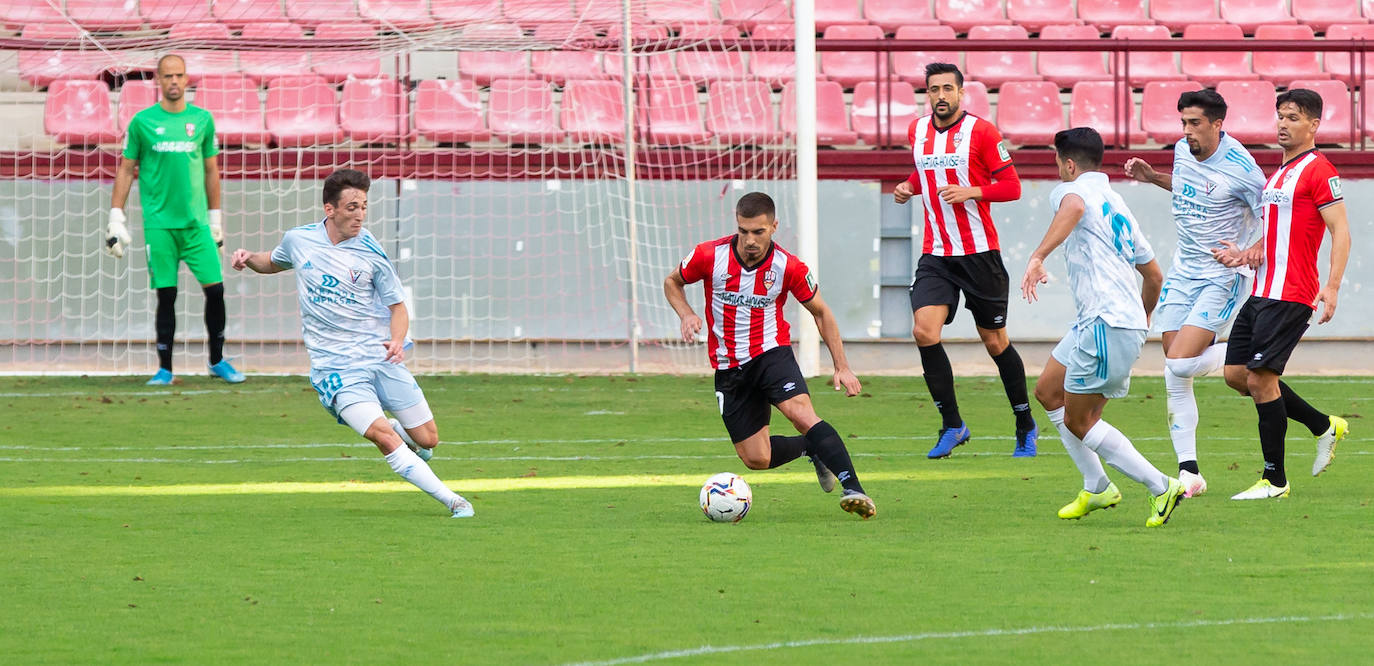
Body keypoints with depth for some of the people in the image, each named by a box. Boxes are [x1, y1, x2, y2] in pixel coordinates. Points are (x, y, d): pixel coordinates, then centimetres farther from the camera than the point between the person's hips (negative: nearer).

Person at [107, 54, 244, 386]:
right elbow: (126, 171, 6)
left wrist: (216, 218, 16)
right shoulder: (142, 122, 2)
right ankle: (165, 369, 6)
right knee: (166, 295, -2)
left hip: (197, 221, 2)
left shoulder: (202, 119, 8)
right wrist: (116, 218, 1)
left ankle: (217, 361, 13)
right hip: (159, 222, -2)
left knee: (215, 289, -3)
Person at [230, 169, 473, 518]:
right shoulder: (298, 240, 1)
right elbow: (274, 263, 25)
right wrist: (249, 258, 4)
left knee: (427, 440, 2)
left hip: (380, 357, 1)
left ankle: (402, 434, 39)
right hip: (336, 368, -1)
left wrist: (397, 340, -17)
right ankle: (452, 501, -17)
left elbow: (398, 306, 3)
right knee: (383, 437, -22)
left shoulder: (371, 253, -4)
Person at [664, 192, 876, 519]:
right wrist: (686, 314, -12)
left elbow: (821, 313, 4)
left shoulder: (789, 268, -12)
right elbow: (672, 282, 9)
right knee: (756, 459, 0)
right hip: (729, 367, 2)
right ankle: (813, 448, 30)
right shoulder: (710, 256, -12)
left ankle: (853, 489, -34)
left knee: (802, 414, -31)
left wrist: (842, 366, -1)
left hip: (772, 352, -2)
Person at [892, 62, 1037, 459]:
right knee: (924, 331, -15)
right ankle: (952, 425, -3)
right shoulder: (917, 131, 7)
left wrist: (971, 191, -21)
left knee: (995, 341, 5)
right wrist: (908, 187, 6)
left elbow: (1012, 186, -6)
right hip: (936, 254, 4)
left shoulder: (981, 132, -8)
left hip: (979, 253, -4)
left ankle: (1025, 426, 23)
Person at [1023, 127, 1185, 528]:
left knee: (1079, 421, -2)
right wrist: (1144, 315, 46)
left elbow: (1073, 208, -32)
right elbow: (1154, 275, 28)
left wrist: (1038, 257, -43)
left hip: (1106, 324, -9)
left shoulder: (1072, 190, -3)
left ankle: (1161, 488, -5)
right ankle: (1097, 488, 20)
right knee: (1048, 391, 19)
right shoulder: (1116, 205, 24)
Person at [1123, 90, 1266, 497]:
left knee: (1180, 364, -20)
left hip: (1222, 277, -7)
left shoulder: (1240, 169, -19)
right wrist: (1152, 177, 11)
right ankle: (1189, 473, 7)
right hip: (1183, 273, 7)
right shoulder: (1183, 150, 3)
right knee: (1174, 376, 1)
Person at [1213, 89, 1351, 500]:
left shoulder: (1318, 170, -9)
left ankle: (1275, 480, -2)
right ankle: (1324, 427, 20)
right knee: (1236, 374, 8)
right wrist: (1245, 254, 8)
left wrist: (1332, 287, -24)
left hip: (1290, 296, -10)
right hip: (1262, 292, 10)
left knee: (1260, 378, -11)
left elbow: (1340, 231, -15)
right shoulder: (1280, 173, 19)